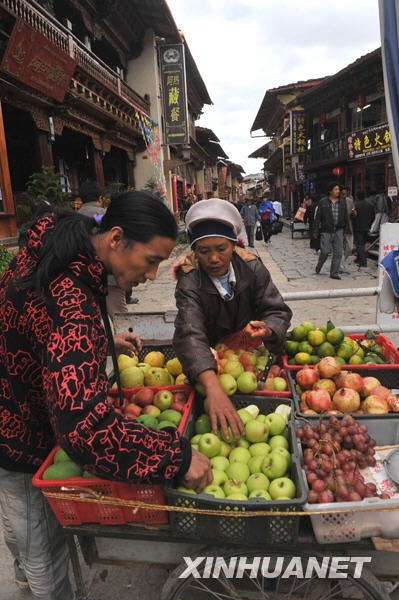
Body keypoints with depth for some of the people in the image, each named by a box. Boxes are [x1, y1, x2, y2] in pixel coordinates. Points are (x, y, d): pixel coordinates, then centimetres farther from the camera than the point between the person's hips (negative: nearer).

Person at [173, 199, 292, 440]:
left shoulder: (252, 266, -14)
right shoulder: (189, 280, -25)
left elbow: (277, 310, -13)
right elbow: (190, 333, -40)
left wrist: (267, 330, -41)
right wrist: (213, 386, -58)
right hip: (209, 356, -2)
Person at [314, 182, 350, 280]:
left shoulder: (342, 202, 10)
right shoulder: (323, 202, 0)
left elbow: (345, 217, 14)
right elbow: (318, 217, 0)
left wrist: (346, 230, 10)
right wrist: (316, 230, -5)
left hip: (338, 231, 3)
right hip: (326, 231, -3)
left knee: (338, 252, -1)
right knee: (325, 251, -6)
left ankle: (334, 273, 7)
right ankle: (319, 266, 24)